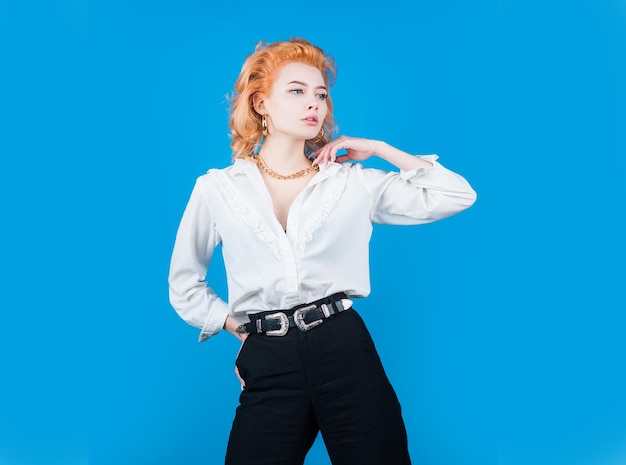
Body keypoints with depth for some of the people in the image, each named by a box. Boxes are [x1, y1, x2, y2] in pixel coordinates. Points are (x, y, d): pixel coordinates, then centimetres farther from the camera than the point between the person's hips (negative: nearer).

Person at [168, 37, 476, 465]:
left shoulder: (352, 180, 5)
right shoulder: (217, 188, 4)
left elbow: (458, 195, 2)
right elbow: (185, 284, 16)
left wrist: (378, 149, 1)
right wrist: (236, 326, 7)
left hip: (344, 349, 1)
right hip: (267, 363, 0)